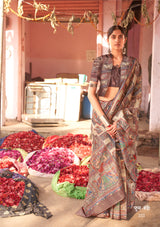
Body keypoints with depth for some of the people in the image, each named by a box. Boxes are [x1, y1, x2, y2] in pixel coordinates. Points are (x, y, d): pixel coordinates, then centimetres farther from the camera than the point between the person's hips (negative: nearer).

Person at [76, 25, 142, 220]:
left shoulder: (133, 64, 2)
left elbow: (137, 96, -2)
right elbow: (91, 93, -4)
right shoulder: (99, 62, 2)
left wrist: (120, 122, -12)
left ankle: (121, 207, 17)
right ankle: (101, 205, 20)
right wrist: (105, 121, -14)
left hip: (125, 117, 0)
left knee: (123, 160, 3)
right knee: (102, 159, 4)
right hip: (102, 114, 0)